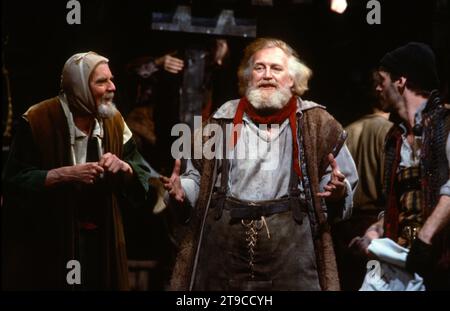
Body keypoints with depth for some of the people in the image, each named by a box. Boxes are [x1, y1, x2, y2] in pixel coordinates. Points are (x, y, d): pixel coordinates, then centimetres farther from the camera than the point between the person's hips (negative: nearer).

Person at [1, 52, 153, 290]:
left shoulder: (114, 122, 4)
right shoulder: (38, 120, -12)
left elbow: (143, 177, 7)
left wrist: (123, 167, -15)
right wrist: (65, 174, -25)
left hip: (102, 241, 5)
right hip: (45, 242, -5)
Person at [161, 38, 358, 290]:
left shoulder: (317, 123, 8)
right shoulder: (222, 121, 12)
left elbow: (347, 182, 7)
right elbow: (198, 177, 17)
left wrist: (338, 191, -14)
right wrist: (182, 191, -3)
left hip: (291, 244, -1)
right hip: (222, 244, 2)